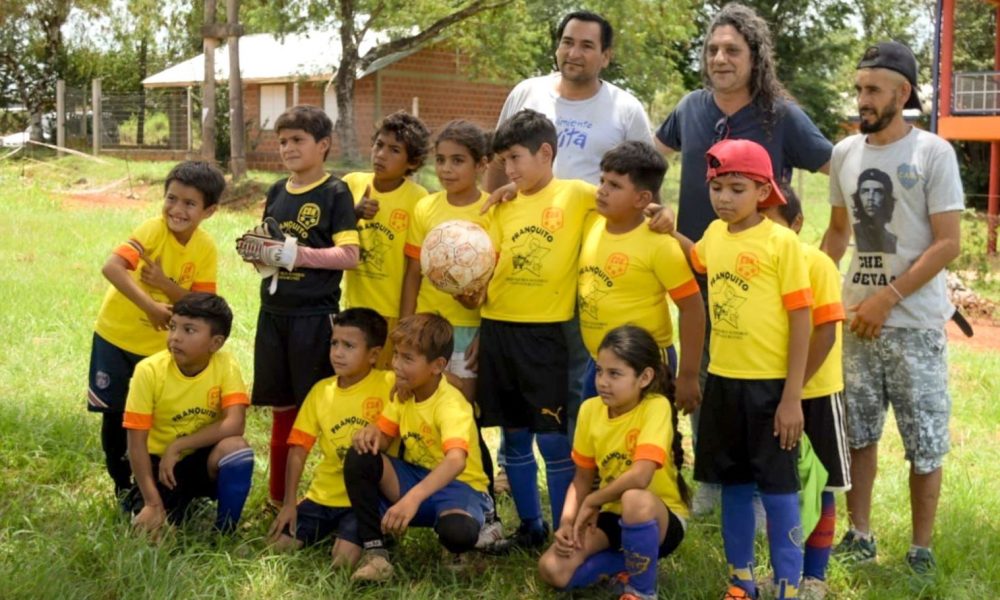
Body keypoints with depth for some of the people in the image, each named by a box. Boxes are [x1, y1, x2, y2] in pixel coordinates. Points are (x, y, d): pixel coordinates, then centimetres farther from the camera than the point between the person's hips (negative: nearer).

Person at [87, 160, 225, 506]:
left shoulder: (206, 250, -11)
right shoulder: (154, 230, -22)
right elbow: (111, 268, -34)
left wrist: (165, 284, -28)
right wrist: (150, 306, -39)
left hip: (160, 346, 2)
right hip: (116, 335, -2)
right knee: (114, 415, 7)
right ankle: (123, 487, 25)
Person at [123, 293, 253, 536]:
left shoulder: (225, 365, -16)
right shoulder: (149, 371, -19)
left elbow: (234, 425, -26)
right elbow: (136, 442, -17)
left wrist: (177, 446, -27)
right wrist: (153, 503, -22)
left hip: (205, 460, 0)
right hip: (160, 463, 0)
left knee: (235, 447, -32)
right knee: (151, 531, -21)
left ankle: (224, 532, -10)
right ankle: (168, 502, 16)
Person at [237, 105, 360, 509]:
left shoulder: (335, 193, -6)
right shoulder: (278, 191, 12)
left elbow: (350, 255, -14)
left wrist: (298, 254, -21)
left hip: (315, 314, -6)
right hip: (274, 311, 6)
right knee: (282, 407, 13)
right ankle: (279, 497, 23)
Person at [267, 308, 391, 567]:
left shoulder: (389, 386, -10)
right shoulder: (321, 390, 3)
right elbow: (299, 448, 5)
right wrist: (289, 503, -2)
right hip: (323, 496, 5)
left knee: (345, 557, -23)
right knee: (277, 544, -7)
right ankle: (331, 529, 17)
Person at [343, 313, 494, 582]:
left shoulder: (451, 405, -26)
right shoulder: (404, 393, -2)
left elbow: (456, 461, -42)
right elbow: (385, 437, 2)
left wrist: (413, 498, -57)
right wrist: (372, 432, -25)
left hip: (457, 485, -6)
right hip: (415, 477, 6)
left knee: (458, 532, -40)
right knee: (359, 458, -19)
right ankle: (374, 549, -13)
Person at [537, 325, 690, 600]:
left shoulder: (656, 407, -22)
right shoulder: (590, 409, -5)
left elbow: (640, 476, -35)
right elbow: (582, 479, 3)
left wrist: (591, 502, -20)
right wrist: (567, 521, -15)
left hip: (660, 519, -5)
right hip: (614, 515, 6)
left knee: (634, 499, -41)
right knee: (552, 570, -16)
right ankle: (634, 562, 7)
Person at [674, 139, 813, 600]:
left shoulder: (782, 242, -11)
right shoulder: (714, 234, 5)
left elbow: (800, 319, -11)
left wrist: (792, 396, -14)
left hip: (769, 385, -6)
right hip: (723, 381, 6)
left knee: (777, 488, 2)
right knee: (733, 484, 14)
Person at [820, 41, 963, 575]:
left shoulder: (933, 154, -9)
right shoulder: (844, 153, 5)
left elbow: (948, 243, -11)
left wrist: (887, 298, -16)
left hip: (914, 322, -4)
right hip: (855, 316, 4)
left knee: (924, 444, 3)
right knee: (857, 433, 11)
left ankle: (921, 550, 15)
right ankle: (859, 535, 24)